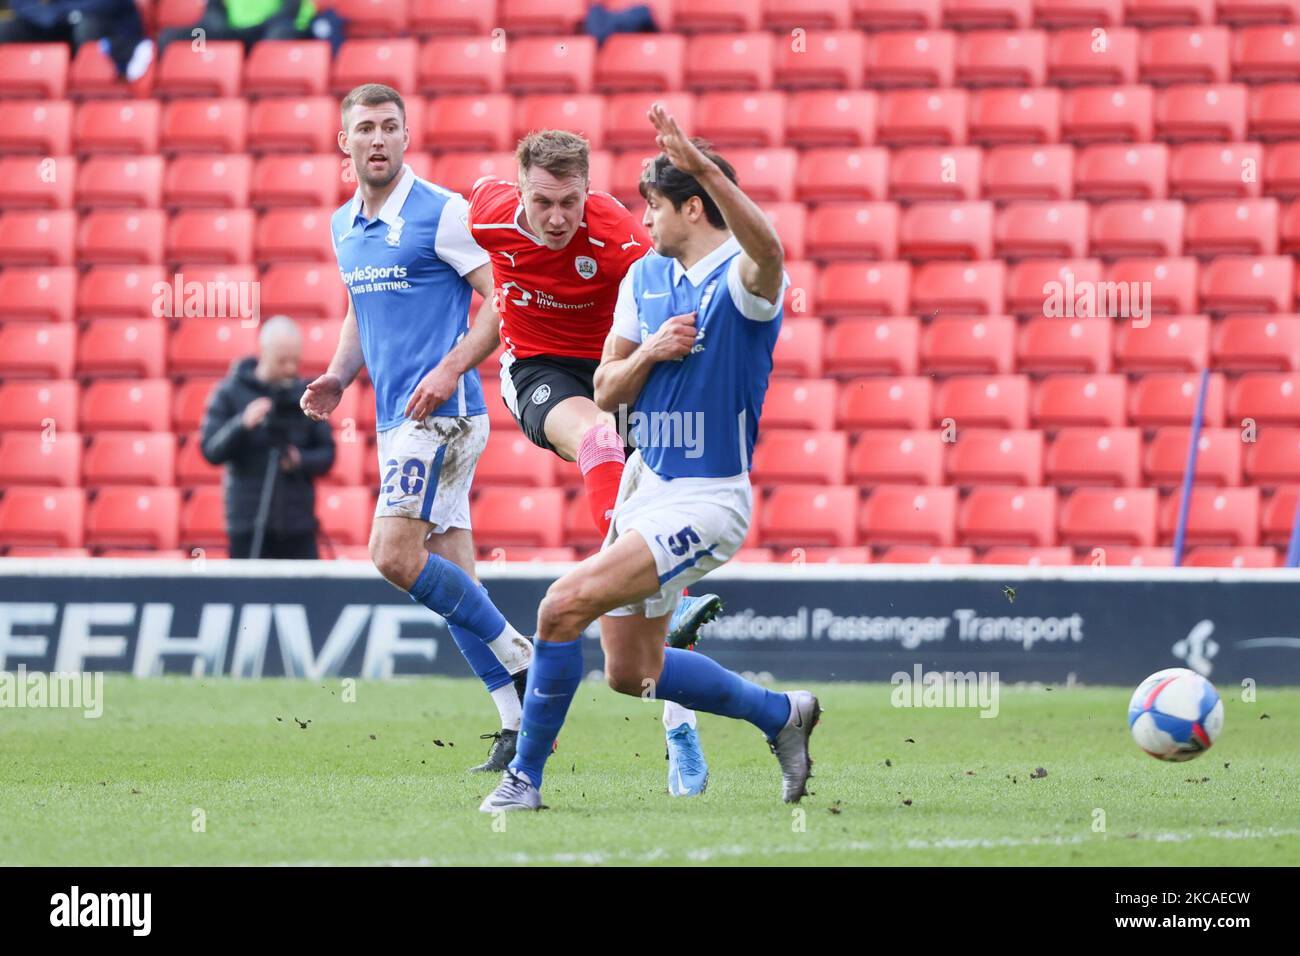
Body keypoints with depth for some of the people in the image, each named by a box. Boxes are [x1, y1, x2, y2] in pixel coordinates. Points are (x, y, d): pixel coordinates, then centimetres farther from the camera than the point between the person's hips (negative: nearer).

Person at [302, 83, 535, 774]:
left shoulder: (442, 213, -9)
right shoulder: (343, 227, 14)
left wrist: (450, 369, -21)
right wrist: (338, 378, 10)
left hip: (443, 413, -8)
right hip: (396, 422, 8)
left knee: (394, 556, -19)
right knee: (451, 581, 5)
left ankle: (517, 658, -6)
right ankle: (520, 721, 8)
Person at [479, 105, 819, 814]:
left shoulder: (742, 278, -15)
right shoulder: (645, 278, 8)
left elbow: (768, 252, -42)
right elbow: (606, 391, 10)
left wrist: (701, 164, -53)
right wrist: (649, 352, -12)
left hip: (705, 502, -9)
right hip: (645, 485, 9)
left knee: (563, 608, -20)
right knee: (631, 673, 15)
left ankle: (524, 776, -4)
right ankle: (781, 715, 34)